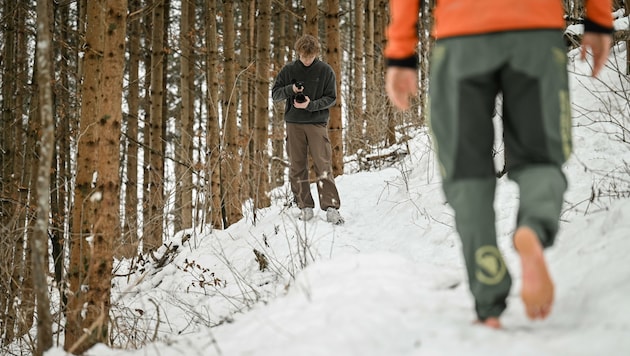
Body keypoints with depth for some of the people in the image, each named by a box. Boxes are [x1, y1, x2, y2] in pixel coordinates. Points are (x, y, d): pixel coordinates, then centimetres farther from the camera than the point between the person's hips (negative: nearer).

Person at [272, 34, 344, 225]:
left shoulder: (325, 71, 1)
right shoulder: (288, 70, 5)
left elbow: (331, 98, 1)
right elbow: (275, 94, 6)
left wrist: (311, 105, -16)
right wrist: (291, 89, -14)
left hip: (317, 123, -2)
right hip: (294, 124, 2)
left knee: (323, 165, -10)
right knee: (297, 167, 2)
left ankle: (330, 207, -13)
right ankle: (305, 207, 9)